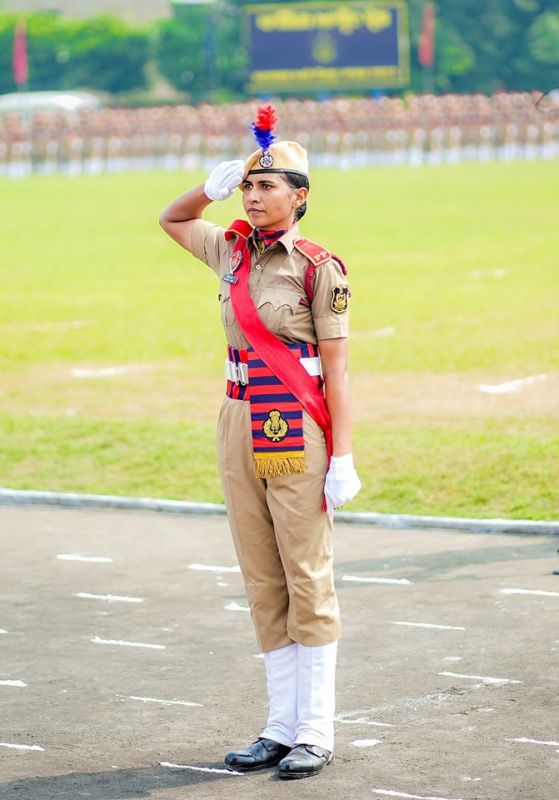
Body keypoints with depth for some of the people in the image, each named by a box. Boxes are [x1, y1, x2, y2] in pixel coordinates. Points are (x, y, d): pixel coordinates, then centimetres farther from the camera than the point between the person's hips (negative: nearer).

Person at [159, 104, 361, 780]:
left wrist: (342, 458, -14)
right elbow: (171, 220, 28)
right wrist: (212, 188, 9)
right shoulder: (232, 250, 10)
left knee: (307, 579, -3)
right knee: (262, 584, 8)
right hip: (239, 426, 6)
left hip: (297, 431, -6)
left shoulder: (318, 267, -8)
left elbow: (336, 369, -10)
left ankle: (315, 733, 1)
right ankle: (281, 728, 14)